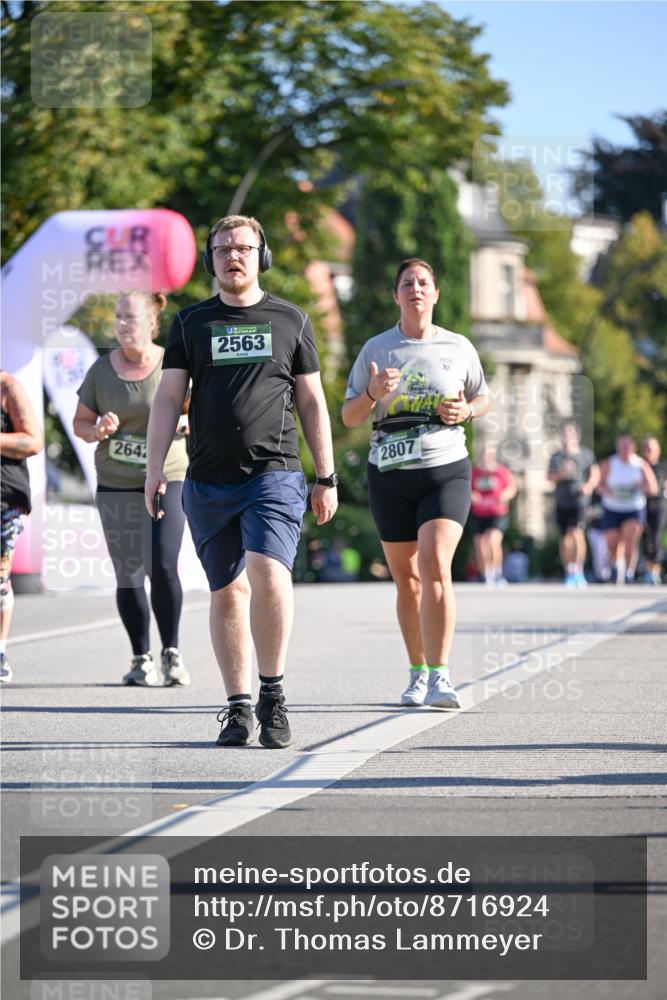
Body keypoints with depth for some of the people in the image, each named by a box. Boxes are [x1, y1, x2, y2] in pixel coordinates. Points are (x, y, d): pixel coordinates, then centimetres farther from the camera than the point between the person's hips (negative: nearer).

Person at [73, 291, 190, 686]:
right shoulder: (102, 369, 2)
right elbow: (80, 422, 10)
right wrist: (98, 430, -12)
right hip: (116, 486, 3)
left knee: (163, 566, -15)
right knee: (129, 576, 4)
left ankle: (172, 653, -1)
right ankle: (142, 659, 15)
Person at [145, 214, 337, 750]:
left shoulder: (290, 320, 10)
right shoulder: (191, 322, 12)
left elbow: (312, 402, 12)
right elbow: (169, 397, 7)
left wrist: (327, 478, 8)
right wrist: (155, 466, -4)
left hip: (275, 474, -2)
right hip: (209, 481, 2)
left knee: (269, 575, -21)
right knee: (227, 592, 4)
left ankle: (273, 693, -8)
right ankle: (239, 706, 11)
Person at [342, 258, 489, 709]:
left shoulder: (459, 348, 5)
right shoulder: (376, 349, 5)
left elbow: (482, 398, 19)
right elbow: (350, 417, 7)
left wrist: (466, 411, -4)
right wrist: (372, 394, -15)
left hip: (447, 470, -2)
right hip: (390, 473, 2)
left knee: (435, 564, -20)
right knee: (407, 578, 7)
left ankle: (439, 676, -23)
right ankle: (418, 673, 23)